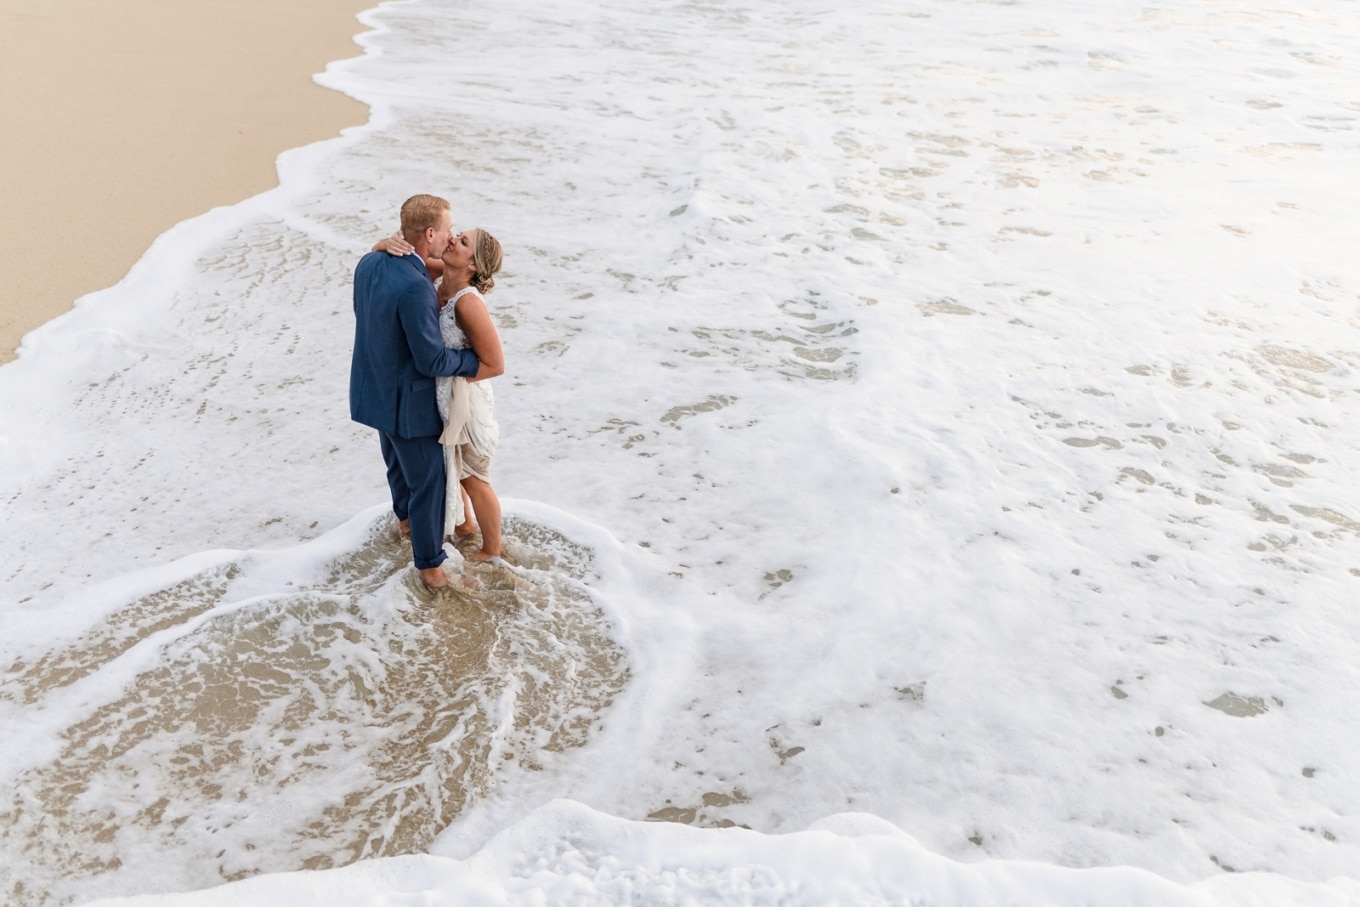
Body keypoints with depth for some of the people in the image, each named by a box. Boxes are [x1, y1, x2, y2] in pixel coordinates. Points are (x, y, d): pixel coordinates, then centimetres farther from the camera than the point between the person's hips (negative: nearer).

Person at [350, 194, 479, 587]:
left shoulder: (368, 263, -5)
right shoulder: (415, 287, -32)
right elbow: (432, 361, -28)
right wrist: (475, 361, -12)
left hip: (374, 392, 8)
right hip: (407, 402, -8)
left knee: (398, 463, 31)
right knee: (428, 481, 9)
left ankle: (406, 517, 56)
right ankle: (430, 564, 23)